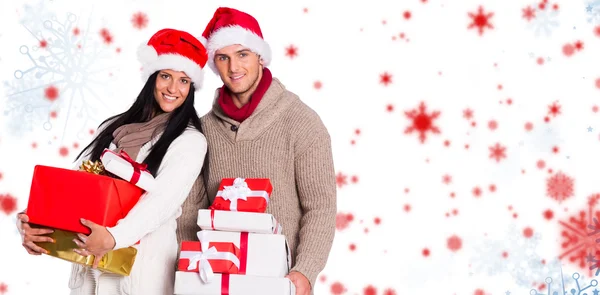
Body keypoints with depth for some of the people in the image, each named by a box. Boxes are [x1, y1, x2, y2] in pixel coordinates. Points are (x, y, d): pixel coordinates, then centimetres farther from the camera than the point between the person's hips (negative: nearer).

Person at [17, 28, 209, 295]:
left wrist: (114, 237, -36)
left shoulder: (190, 141, -6)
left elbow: (165, 198, -20)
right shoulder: (114, 127, 9)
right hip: (88, 264, 5)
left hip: (142, 267, -4)